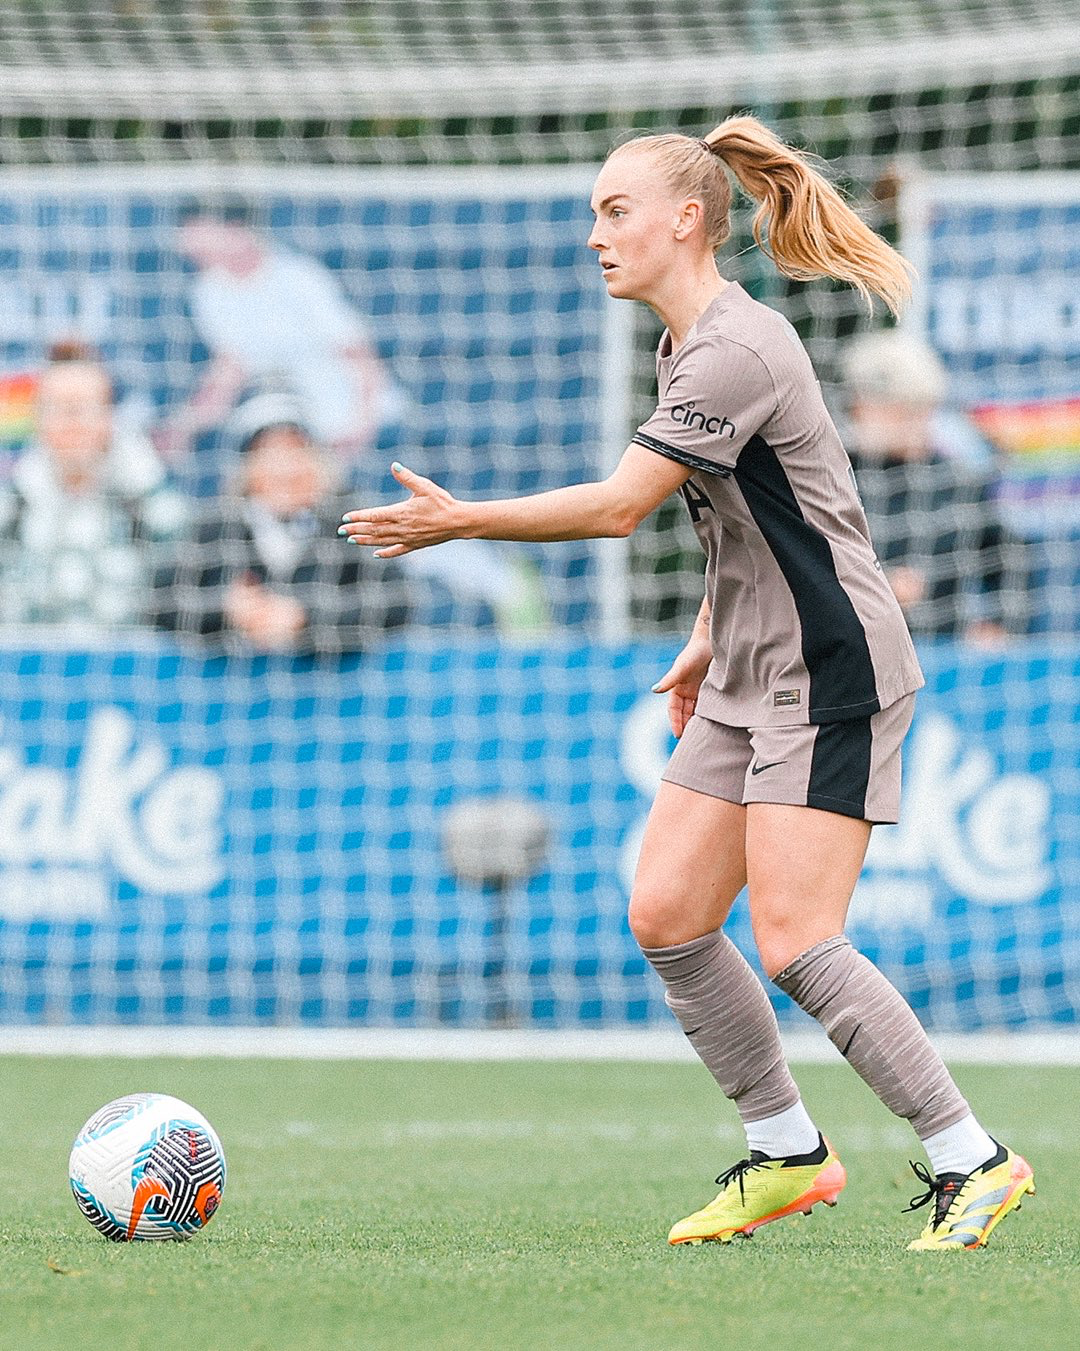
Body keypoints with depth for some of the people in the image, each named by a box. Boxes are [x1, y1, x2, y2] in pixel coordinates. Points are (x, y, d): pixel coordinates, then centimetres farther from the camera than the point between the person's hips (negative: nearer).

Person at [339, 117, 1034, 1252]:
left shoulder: (734, 351, -20)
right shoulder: (693, 346, 12)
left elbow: (619, 504, -24)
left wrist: (456, 522, -20)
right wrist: (709, 639, 23)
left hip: (831, 679, -10)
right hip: (750, 682, 10)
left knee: (793, 944, -14)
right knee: (666, 915, 4)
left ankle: (972, 1161, -4)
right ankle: (786, 1153, 15)